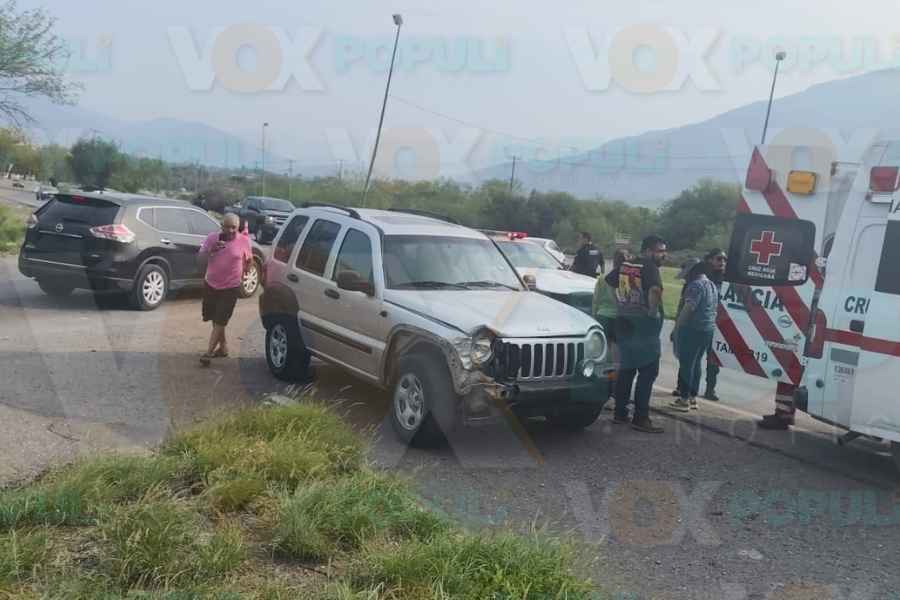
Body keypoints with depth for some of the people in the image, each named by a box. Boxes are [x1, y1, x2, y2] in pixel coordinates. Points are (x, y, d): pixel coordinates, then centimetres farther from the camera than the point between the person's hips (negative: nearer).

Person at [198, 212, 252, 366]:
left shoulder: (244, 241, -8)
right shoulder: (212, 237, -4)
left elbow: (248, 260, 7)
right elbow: (201, 256, -7)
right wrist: (212, 249, -25)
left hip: (230, 287, -4)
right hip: (210, 284, 4)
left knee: (220, 321, -7)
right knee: (215, 319, 15)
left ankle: (209, 352, -6)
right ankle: (223, 346, 32)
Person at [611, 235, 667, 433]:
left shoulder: (624, 266, 11)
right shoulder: (649, 268, -13)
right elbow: (655, 290, -31)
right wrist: (654, 311, -18)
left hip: (624, 325, 8)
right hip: (644, 327, -8)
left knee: (626, 370, 15)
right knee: (647, 373, -2)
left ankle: (620, 413, 19)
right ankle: (640, 419, -3)